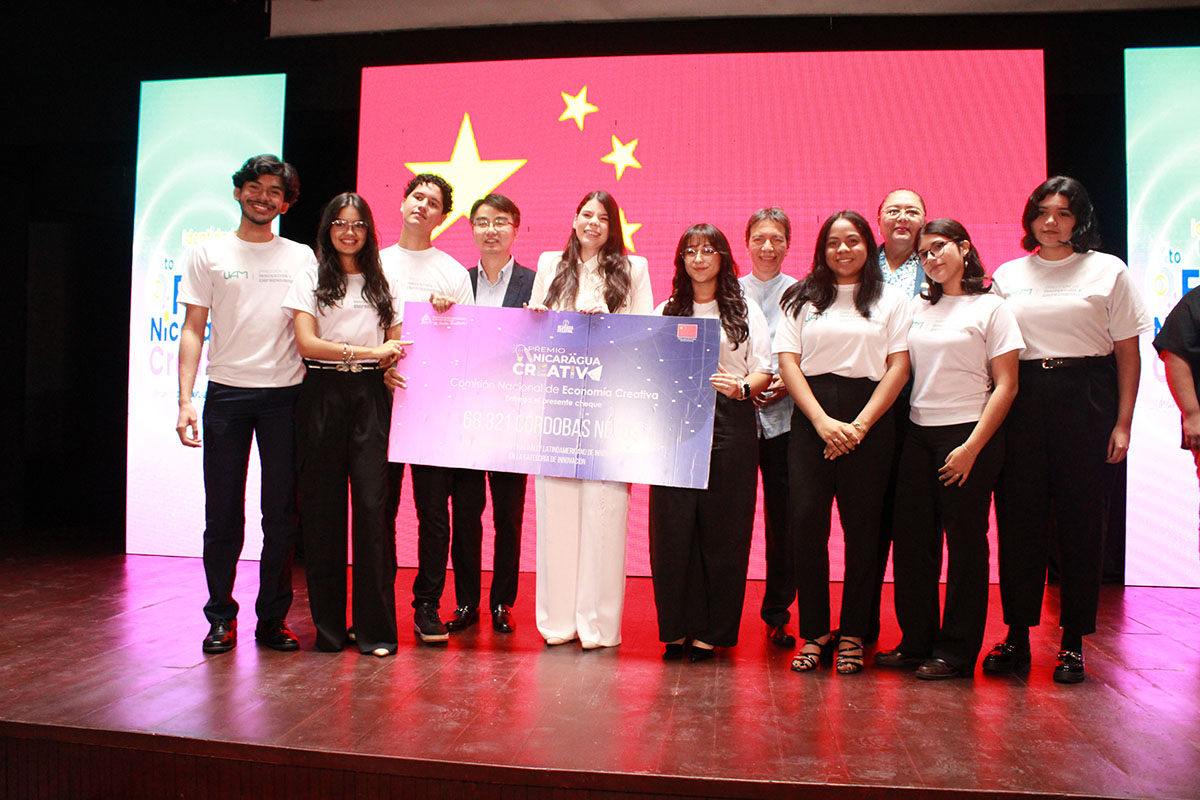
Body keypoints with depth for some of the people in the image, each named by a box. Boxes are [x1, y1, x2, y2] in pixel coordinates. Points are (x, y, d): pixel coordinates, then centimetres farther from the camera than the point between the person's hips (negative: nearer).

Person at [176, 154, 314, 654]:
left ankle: (273, 618, 13)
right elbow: (193, 331, 5)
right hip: (226, 393, 0)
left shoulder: (301, 257, 12)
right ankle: (221, 618, 15)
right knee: (223, 514, 3)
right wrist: (185, 400, -5)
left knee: (281, 513, 2)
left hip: (285, 395, 1)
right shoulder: (208, 255, 10)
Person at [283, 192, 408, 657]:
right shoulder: (311, 279, 10)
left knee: (373, 503, -7)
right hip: (323, 396, -1)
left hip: (370, 396, 1)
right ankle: (328, 624, 10)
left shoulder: (386, 284, 16)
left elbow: (395, 344, 13)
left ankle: (375, 627, 0)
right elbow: (306, 342, -3)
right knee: (323, 506, 0)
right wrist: (365, 351, -12)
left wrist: (389, 360, -9)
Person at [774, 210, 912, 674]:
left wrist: (861, 424, -9)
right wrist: (823, 421, -9)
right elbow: (788, 362, 4)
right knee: (807, 521, -5)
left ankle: (853, 634, 12)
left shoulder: (890, 301, 11)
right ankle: (813, 632, 7)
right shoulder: (803, 298, 12)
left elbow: (899, 367, 2)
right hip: (811, 417, 1)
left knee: (862, 526, 1)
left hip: (869, 416, 0)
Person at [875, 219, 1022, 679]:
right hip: (918, 434, 5)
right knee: (911, 541, 5)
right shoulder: (917, 308, 13)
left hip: (968, 434, -5)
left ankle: (956, 651, 13)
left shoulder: (990, 308, -1)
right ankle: (917, 641, 19)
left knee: (964, 543, 1)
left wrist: (972, 447, -13)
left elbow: (1006, 385, -5)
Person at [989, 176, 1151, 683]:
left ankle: (1073, 641, 12)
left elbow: (1128, 352, 4)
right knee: (1018, 519, 1)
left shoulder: (1108, 272, 5)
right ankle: (1017, 634, 12)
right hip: (1021, 400, 2)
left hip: (1086, 399, -2)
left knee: (1081, 520, 2)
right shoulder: (1007, 275, 11)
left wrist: (1122, 422, -3)